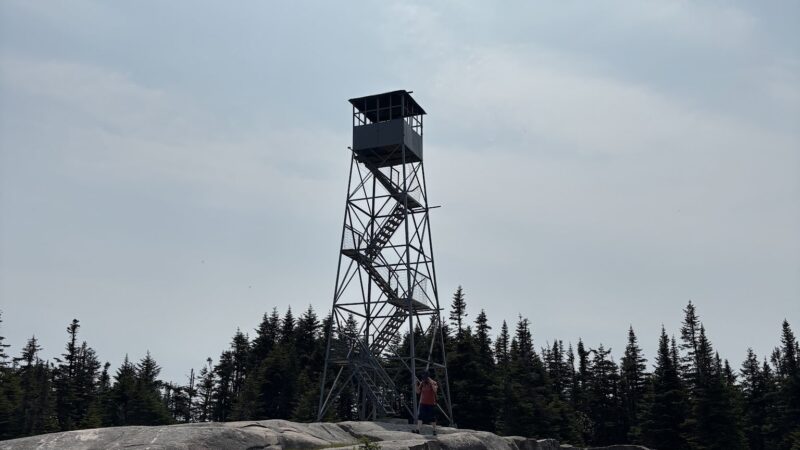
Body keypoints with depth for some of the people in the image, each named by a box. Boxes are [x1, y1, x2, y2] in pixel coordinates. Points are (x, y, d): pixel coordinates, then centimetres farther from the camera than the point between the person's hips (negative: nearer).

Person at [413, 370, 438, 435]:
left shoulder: (433, 383, -6)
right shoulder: (422, 383, 5)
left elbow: (435, 390, -24)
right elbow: (418, 392, 6)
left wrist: (431, 383, -30)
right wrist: (417, 385, -9)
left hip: (431, 403, -3)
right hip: (423, 403, 3)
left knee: (432, 418, 3)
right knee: (420, 417, -5)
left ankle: (434, 430, 15)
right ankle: (418, 430, -8)